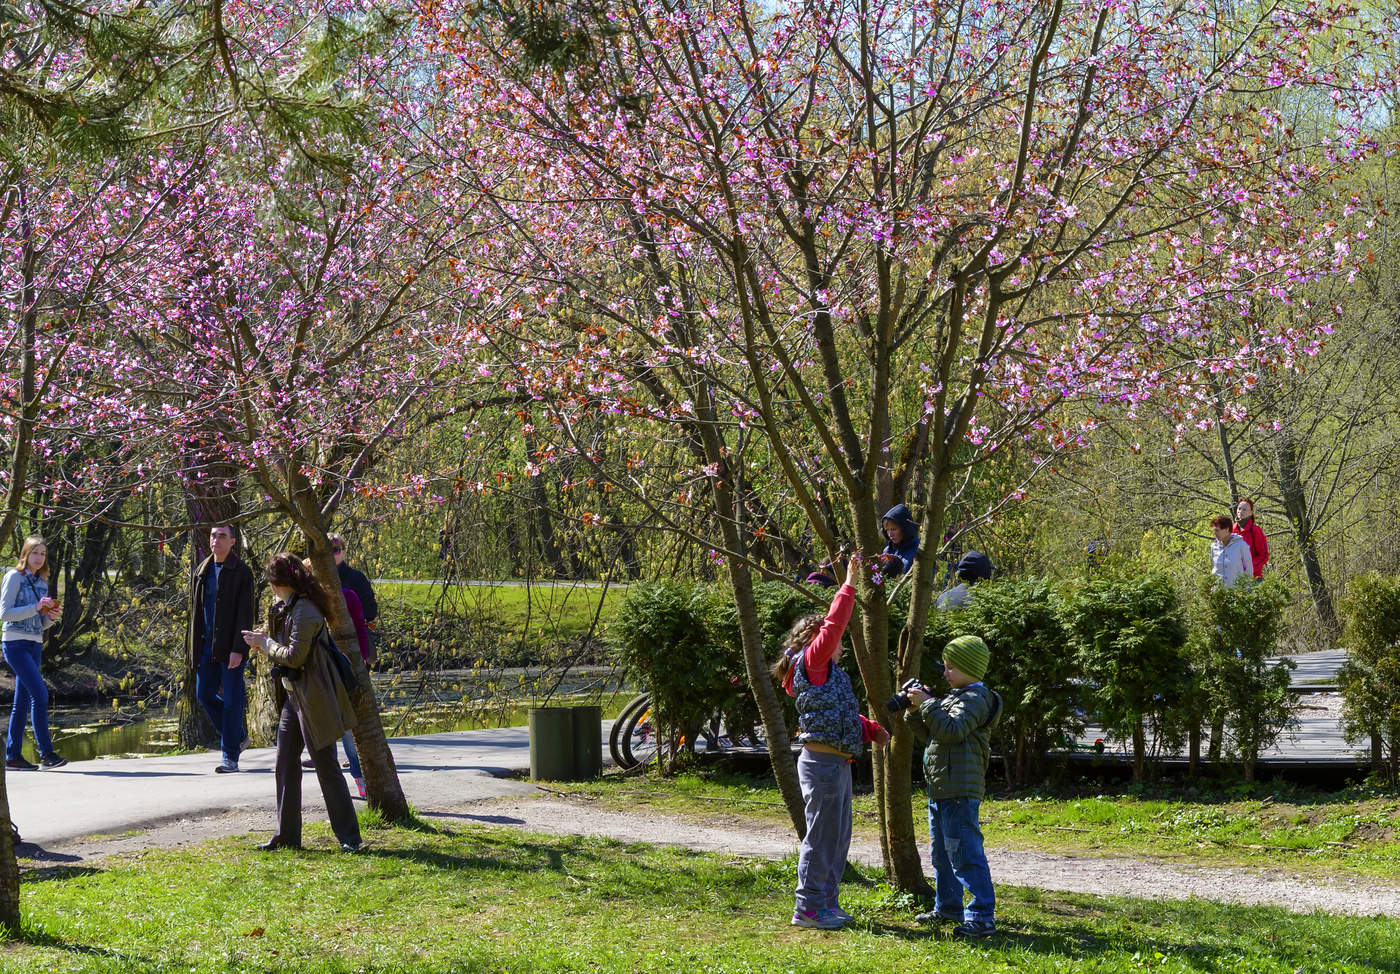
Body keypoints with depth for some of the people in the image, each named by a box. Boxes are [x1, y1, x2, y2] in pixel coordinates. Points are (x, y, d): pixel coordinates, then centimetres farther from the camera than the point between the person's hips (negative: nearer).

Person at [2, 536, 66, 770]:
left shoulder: (42, 582, 16)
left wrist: (52, 616, -3)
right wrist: (35, 608, -18)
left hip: (35, 645, 7)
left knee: (22, 701, 7)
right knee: (39, 694, -17)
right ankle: (46, 754, -19)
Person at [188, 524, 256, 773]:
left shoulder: (241, 572, -6)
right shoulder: (202, 571, 12)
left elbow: (245, 614, -11)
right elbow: (195, 612, 16)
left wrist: (238, 649, -18)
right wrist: (195, 648, 12)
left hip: (230, 648, -6)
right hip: (207, 647, 6)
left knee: (232, 700, -2)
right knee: (204, 695, 7)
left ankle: (230, 757, 3)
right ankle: (237, 738, 26)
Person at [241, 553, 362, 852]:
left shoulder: (305, 611, -19)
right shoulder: (289, 608, 13)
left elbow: (295, 656, -22)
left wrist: (266, 643, -9)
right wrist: (264, 643, 8)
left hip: (312, 698, -10)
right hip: (293, 696, 10)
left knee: (325, 765, -5)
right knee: (286, 764, 10)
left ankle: (348, 836, 2)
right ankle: (287, 836, 16)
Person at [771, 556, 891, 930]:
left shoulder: (828, 673, 20)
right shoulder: (811, 663, -9)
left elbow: (845, 714, 24)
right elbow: (833, 627, -19)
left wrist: (871, 730, 9)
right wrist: (849, 586, -16)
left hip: (837, 763, 10)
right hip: (822, 762, -10)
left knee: (838, 836, 15)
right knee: (822, 835, -5)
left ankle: (826, 903, 23)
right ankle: (808, 908, 0)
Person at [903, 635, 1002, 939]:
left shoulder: (975, 699, -11)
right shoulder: (955, 696, 20)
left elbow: (951, 730, -24)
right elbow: (930, 730, 24)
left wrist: (928, 704, -19)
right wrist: (915, 710, 8)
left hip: (960, 791, -11)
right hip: (940, 789, 11)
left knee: (965, 853, -14)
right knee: (941, 853, 20)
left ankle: (982, 917, -15)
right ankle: (948, 907, 32)